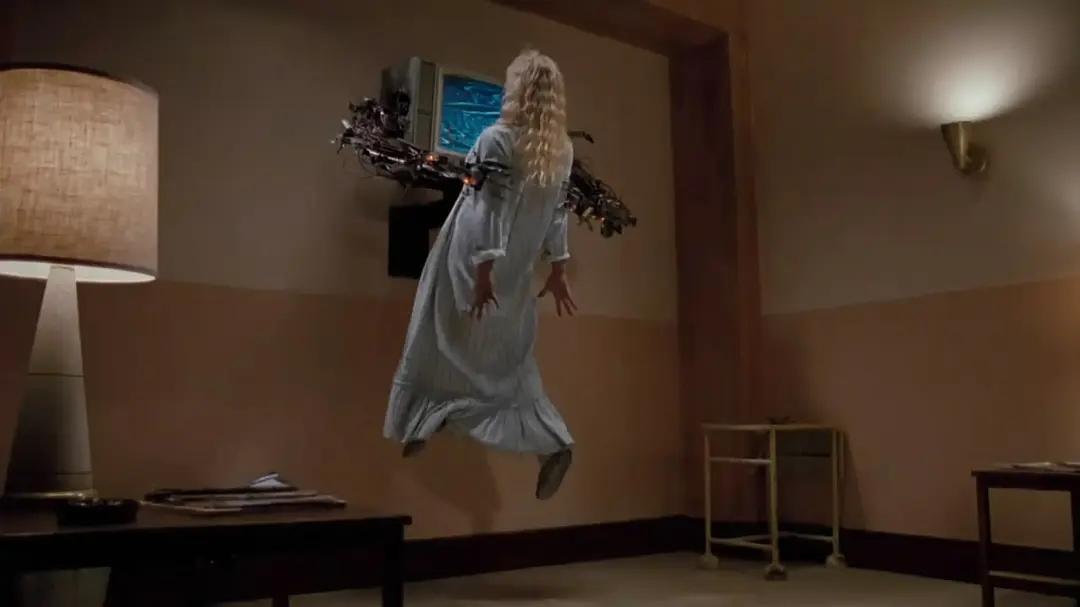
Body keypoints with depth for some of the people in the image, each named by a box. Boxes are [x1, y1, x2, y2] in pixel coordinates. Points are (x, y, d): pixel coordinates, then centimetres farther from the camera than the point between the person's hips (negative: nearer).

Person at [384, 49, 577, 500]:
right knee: (510, 359, 14)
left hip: (473, 261, -6)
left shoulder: (498, 139, -14)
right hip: (516, 271, 6)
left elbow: (492, 210, -19)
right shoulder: (563, 149, 4)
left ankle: (419, 425, 24)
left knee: (442, 343, 11)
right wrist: (558, 269, 13)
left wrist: (483, 269, -20)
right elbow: (557, 212, 8)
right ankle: (555, 445, 7)